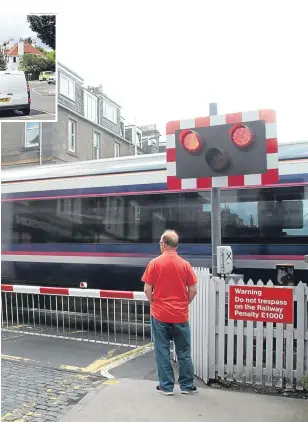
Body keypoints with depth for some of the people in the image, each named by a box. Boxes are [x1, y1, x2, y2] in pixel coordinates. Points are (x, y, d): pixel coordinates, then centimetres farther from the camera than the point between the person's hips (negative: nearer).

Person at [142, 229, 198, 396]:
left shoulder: (155, 263, -7)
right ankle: (187, 385, 21)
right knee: (184, 352, 12)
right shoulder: (185, 264, -3)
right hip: (180, 315, 2)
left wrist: (154, 303, 9)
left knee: (162, 351, 9)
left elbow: (147, 290, -7)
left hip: (160, 314, -1)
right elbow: (193, 291, -2)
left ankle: (166, 386, 15)